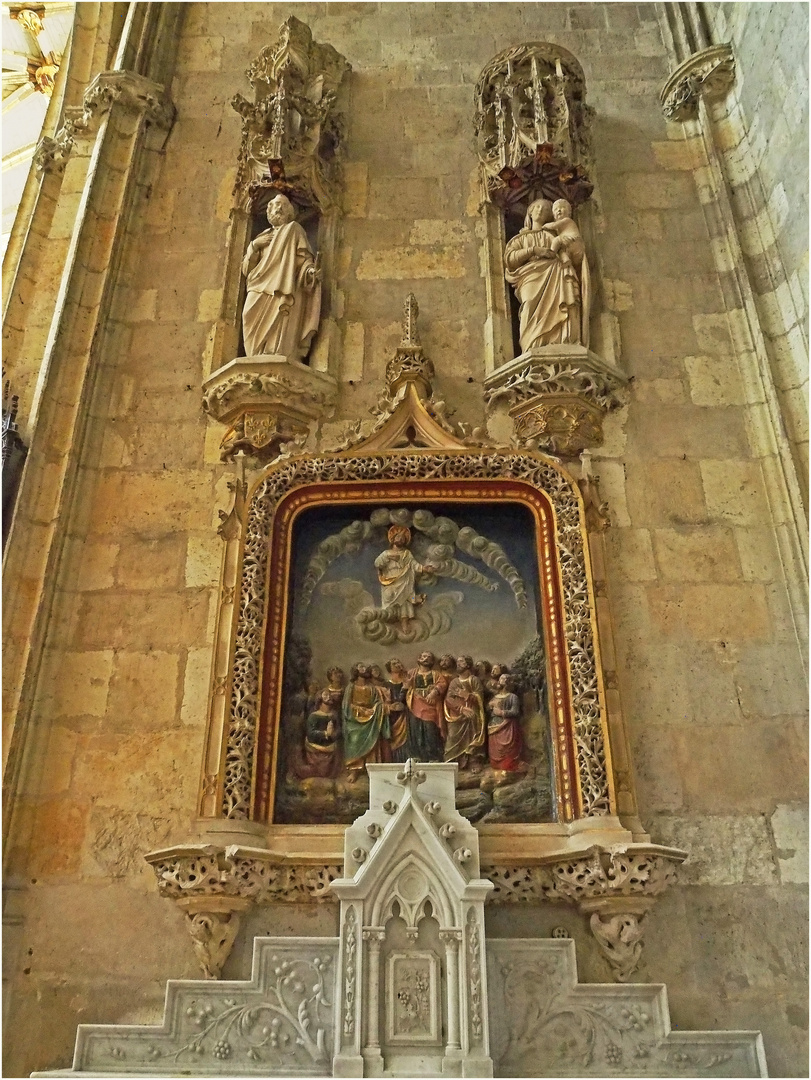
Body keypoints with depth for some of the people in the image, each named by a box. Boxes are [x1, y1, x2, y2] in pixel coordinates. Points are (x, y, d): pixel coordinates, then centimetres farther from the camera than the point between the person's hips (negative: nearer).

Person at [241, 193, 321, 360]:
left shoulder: (294, 229, 15)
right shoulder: (263, 236, 28)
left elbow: (304, 258, 0)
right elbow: (247, 268, 21)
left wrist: (310, 271, -21)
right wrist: (254, 245, 6)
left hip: (283, 295, -5)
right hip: (259, 296, 5)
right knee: (258, 335, -9)